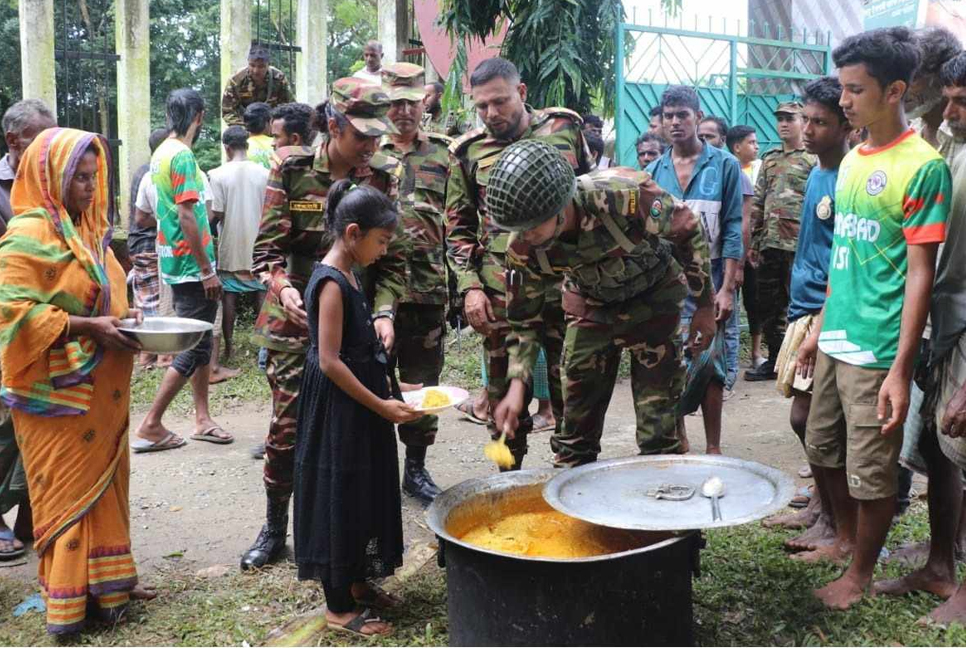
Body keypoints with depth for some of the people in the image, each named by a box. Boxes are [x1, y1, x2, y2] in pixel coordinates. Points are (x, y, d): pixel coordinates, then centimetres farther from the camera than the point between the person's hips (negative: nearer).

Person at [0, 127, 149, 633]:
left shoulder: (86, 229, 13)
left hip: (100, 389, 8)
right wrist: (88, 327, -22)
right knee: (67, 491, 2)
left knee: (102, 484, 14)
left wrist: (121, 318, 5)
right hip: (60, 392, -8)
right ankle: (68, 602, 14)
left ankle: (103, 585, 27)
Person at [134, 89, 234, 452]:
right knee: (193, 347, -3)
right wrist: (207, 270, -19)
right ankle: (151, 425, 1)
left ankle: (202, 418, 19)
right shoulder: (183, 156, -16)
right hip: (191, 266, -10)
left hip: (175, 262, 10)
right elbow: (186, 217, -22)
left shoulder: (161, 153, 12)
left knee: (200, 340, 14)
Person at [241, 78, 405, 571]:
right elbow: (267, 246, -5)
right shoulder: (291, 169, -4)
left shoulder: (382, 177, 0)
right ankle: (275, 527, 20)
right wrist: (281, 286, -25)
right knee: (287, 425, 2)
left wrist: (384, 312, -14)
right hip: (296, 318, -1)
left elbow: (392, 258, 1)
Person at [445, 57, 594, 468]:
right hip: (501, 293, 0)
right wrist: (469, 286, -4)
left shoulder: (565, 129, 3)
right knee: (505, 395, 8)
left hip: (565, 284, 0)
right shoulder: (468, 152, 3)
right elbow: (457, 228, 8)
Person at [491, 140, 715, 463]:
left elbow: (689, 232, -18)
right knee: (577, 415, 4)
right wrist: (517, 385, -23)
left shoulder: (626, 195, -37)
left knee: (657, 417, -4)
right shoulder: (524, 248, -25)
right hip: (591, 306, 3)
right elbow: (523, 319, -10)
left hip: (653, 298, -2)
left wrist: (704, 307, -8)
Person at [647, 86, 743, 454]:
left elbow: (733, 230, -4)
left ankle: (713, 448, 13)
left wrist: (727, 288, -11)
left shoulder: (724, 166, 0)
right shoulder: (653, 172, 9)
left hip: (710, 282, -3)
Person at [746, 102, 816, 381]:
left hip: (799, 245, -6)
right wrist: (754, 242, 11)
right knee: (768, 305, 10)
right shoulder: (769, 160, 17)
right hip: (769, 244, 7)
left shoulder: (814, 160, -2)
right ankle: (775, 359, 22)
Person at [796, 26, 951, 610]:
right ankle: (845, 540, 41)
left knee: (871, 473, 6)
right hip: (835, 341, 8)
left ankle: (861, 572, 25)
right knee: (824, 453, 20)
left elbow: (920, 273, -15)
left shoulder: (923, 167, -13)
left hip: (877, 350, -8)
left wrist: (901, 370, -18)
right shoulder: (853, 159, 10)